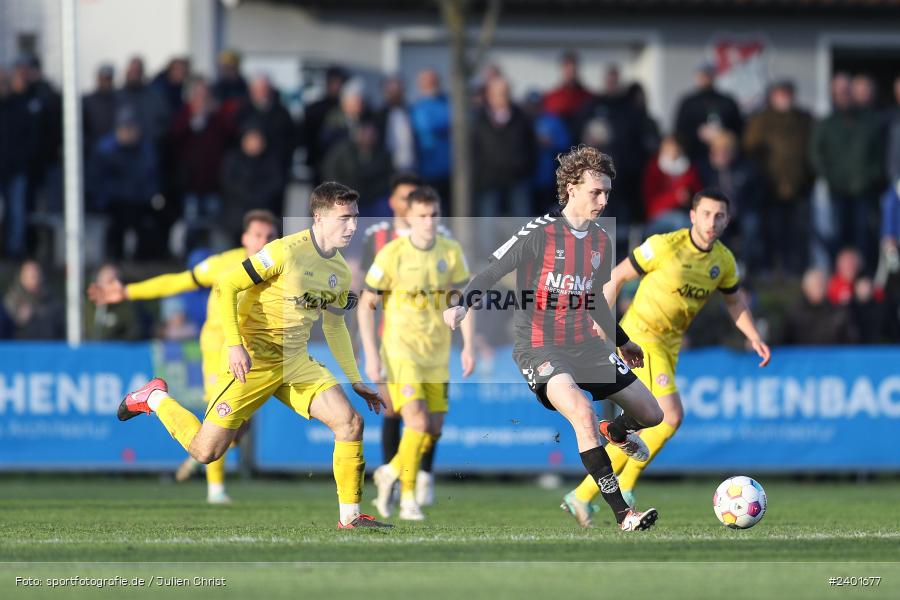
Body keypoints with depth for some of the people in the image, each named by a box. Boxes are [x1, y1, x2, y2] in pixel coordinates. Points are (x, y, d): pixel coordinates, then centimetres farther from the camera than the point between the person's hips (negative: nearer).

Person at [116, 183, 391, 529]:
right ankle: (156, 399, 22)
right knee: (206, 451, -5)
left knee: (350, 422, -13)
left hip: (296, 363, 6)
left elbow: (334, 327, 23)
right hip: (253, 360, -6)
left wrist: (355, 380, 18)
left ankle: (350, 516, -3)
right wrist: (234, 343, -25)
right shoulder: (287, 252, -16)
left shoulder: (340, 271, 8)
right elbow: (226, 286, -16)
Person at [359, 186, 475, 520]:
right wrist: (371, 354, -11)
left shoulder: (451, 252, 0)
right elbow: (366, 305, -6)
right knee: (417, 421, -18)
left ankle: (391, 472, 32)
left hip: (437, 355, 5)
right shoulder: (392, 254, -12)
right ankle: (408, 500, -7)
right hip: (400, 351, -5)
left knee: (433, 430, 6)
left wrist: (468, 347, 0)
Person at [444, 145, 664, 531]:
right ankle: (623, 515, -31)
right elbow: (491, 274, -9)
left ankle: (614, 432, 41)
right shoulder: (540, 233, -11)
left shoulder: (601, 242, 9)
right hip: (539, 349, -7)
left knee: (650, 415, 3)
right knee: (581, 411, -33)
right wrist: (462, 306, -26)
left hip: (584, 345, 7)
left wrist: (622, 342, 35)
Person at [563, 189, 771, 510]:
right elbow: (617, 276, -10)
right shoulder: (665, 246, -18)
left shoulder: (724, 260, 1)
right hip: (640, 336, -7)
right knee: (671, 415, -19)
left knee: (642, 429, 8)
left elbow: (734, 300, 19)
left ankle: (582, 495, 17)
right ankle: (625, 486, -5)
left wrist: (755, 338, 7)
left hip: (669, 343, 7)